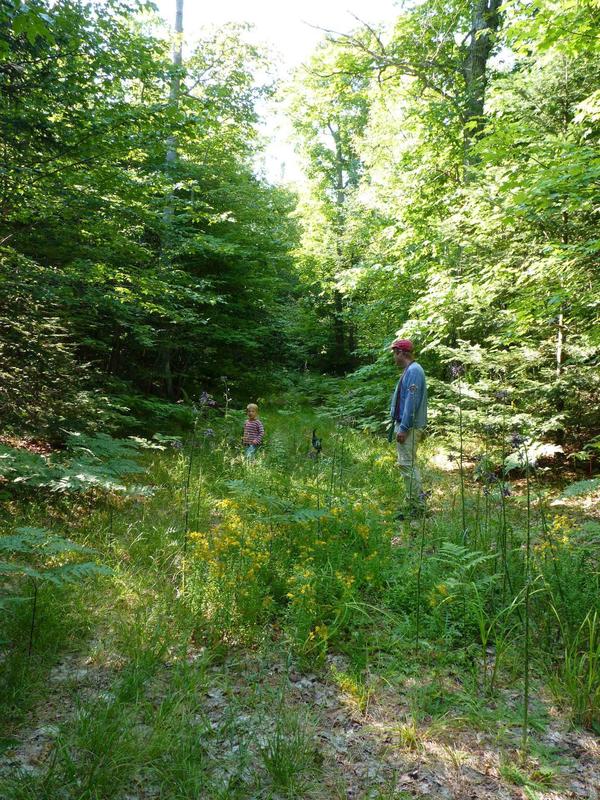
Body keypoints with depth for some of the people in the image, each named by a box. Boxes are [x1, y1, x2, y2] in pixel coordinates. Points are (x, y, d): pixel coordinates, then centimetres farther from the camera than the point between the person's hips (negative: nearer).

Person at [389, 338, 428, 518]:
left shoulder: (413, 371, -15)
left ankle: (416, 506, -3)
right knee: (407, 464, 14)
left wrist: (403, 428, -22)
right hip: (404, 425, 10)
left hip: (409, 427, -10)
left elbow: (412, 402, -22)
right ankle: (415, 502, 22)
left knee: (407, 464, -8)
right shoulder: (409, 370, 16)